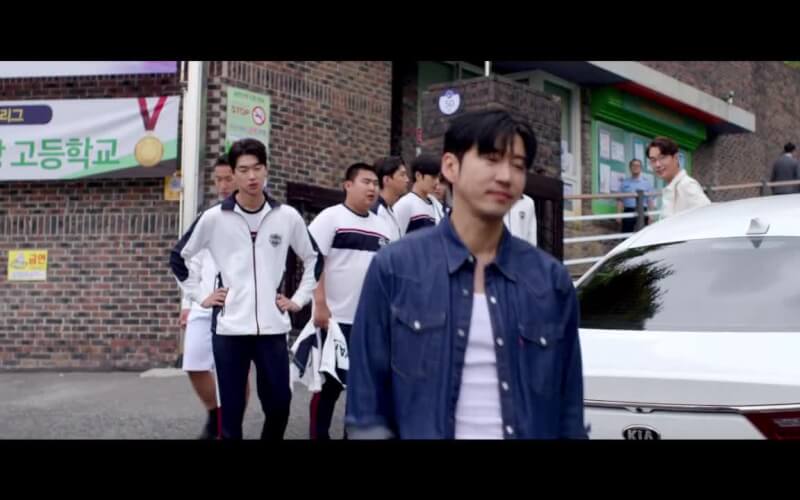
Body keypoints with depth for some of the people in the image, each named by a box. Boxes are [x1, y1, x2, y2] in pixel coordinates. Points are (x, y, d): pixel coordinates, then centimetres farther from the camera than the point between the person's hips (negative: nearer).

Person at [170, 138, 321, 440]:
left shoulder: (287, 217, 2)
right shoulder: (214, 218, -1)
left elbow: (314, 258, 16)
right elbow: (178, 257, 11)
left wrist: (299, 299, 9)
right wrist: (199, 296, 6)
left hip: (273, 327, 1)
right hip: (229, 327, -1)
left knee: (279, 404, 3)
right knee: (231, 409, 4)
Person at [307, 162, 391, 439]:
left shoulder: (381, 226, 12)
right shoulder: (331, 217, -5)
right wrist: (320, 304, -18)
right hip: (337, 318, -5)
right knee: (330, 383, 2)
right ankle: (318, 435, 14)